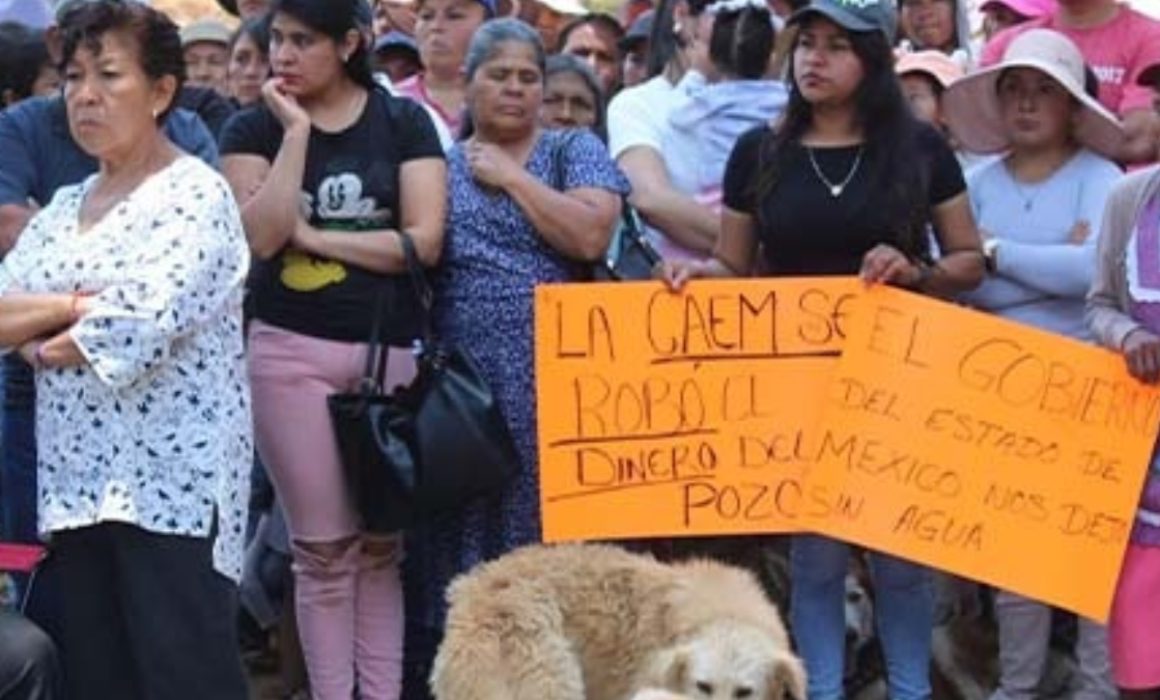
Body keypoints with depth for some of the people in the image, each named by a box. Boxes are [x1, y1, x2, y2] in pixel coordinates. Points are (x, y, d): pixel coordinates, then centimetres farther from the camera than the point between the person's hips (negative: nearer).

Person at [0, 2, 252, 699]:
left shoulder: (195, 195, -6)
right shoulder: (63, 208, 16)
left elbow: (141, 328, -19)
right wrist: (68, 308, -11)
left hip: (171, 482, -7)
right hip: (75, 480, 7)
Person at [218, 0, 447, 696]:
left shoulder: (403, 122, 3)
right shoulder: (254, 129, 3)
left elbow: (424, 241, -7)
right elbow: (261, 236, -13)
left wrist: (313, 236, -8)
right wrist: (296, 132, -13)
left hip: (389, 349, 1)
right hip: (292, 352, -1)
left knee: (382, 542, 8)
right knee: (323, 547, 2)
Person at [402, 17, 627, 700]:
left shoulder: (575, 150, 6)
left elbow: (590, 238, -11)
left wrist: (511, 176, -5)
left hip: (550, 377, -2)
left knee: (544, 528, 0)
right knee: (454, 534, 4)